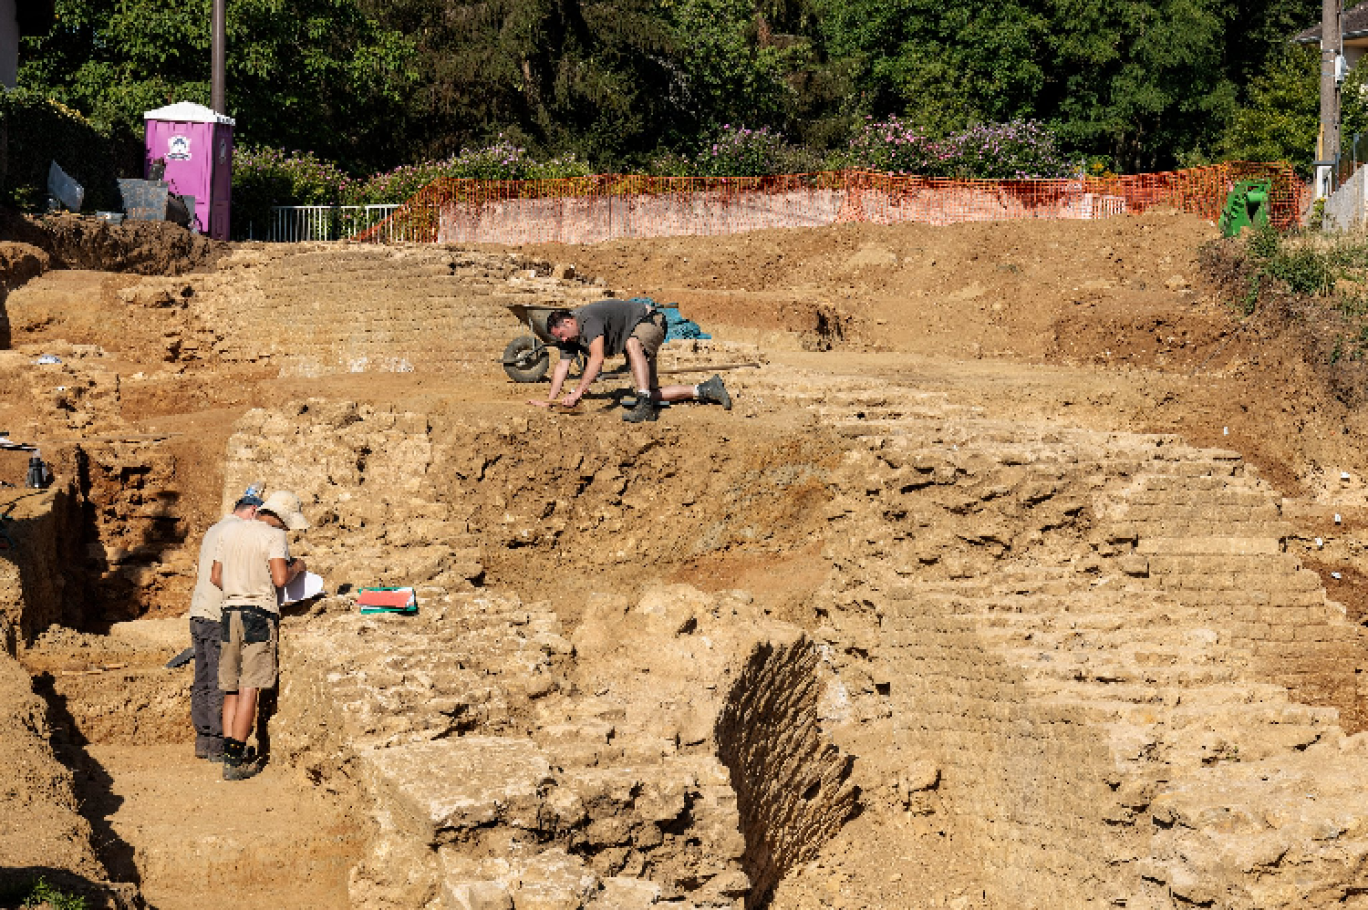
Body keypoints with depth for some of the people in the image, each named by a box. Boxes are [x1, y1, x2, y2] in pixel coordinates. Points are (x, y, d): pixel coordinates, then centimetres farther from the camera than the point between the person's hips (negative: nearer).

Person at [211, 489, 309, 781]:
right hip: (259, 615, -6)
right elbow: (280, 579, -16)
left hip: (230, 611, 6)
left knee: (231, 689, 10)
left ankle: (229, 755, 5)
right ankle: (236, 761, -8)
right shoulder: (275, 536, -5)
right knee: (249, 689, -6)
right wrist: (296, 567, 4)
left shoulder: (229, 531, 14)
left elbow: (215, 577, 17)